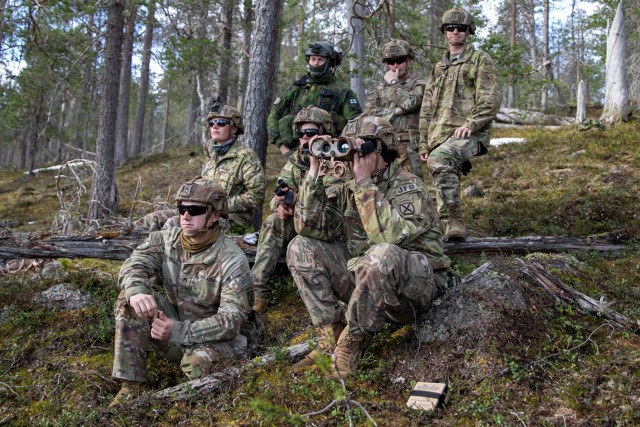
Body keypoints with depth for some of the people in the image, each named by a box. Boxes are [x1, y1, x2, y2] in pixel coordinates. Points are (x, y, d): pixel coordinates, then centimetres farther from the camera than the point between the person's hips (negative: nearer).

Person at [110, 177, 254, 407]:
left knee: (198, 363, -37)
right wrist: (136, 291, -41)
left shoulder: (232, 260, -19)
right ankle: (131, 386, -13)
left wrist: (178, 331, -34)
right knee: (130, 299, -17)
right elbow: (134, 265, -16)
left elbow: (232, 319, -24)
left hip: (212, 338, -5)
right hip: (174, 324, 5)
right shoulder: (165, 239, -3)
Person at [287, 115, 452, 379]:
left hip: (417, 279, -6)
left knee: (382, 255, -40)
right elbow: (309, 228, -9)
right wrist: (314, 171, -13)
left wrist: (365, 182, -30)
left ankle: (351, 345, -19)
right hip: (361, 276, 7)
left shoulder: (407, 186, -15)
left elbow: (389, 236, -34)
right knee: (300, 248, -6)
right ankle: (331, 336, -10)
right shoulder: (346, 189, 4)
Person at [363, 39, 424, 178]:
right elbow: (367, 114, 2)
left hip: (410, 148, -4)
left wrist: (393, 83, 0)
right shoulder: (379, 90, 18)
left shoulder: (419, 84, 6)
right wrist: (394, 111, -9)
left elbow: (409, 103, -15)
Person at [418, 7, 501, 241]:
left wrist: (470, 124, -21)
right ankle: (452, 228, 16)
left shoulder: (481, 61, 4)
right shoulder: (438, 68, 23)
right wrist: (424, 144, 16)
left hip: (468, 134, -7)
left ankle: (455, 219, -26)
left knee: (438, 160, -32)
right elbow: (427, 110, 22)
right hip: (439, 137, 7)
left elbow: (490, 100, -7)